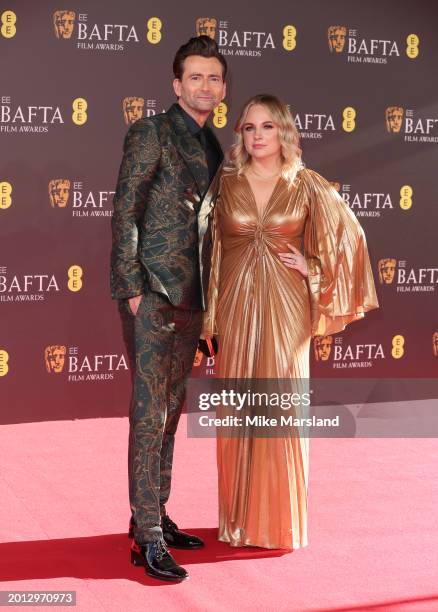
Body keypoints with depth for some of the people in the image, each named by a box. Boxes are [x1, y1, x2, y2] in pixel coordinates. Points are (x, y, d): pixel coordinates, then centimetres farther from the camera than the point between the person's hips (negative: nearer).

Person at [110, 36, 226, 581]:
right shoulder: (150, 133, -5)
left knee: (170, 411, 12)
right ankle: (148, 538, -3)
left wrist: (207, 296, 14)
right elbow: (124, 214, -9)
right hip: (152, 292, -7)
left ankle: (156, 516, 23)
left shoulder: (212, 148, 17)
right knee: (149, 412, -7)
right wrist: (133, 289, -15)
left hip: (190, 296, 7)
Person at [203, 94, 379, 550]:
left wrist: (311, 269, -1)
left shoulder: (307, 185, 2)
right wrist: (209, 316, 4)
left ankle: (281, 520, 14)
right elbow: (209, 249, 7)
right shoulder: (226, 184, 5)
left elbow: (348, 235, 8)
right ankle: (239, 520, 17)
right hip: (236, 307, 1)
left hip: (284, 309, -1)